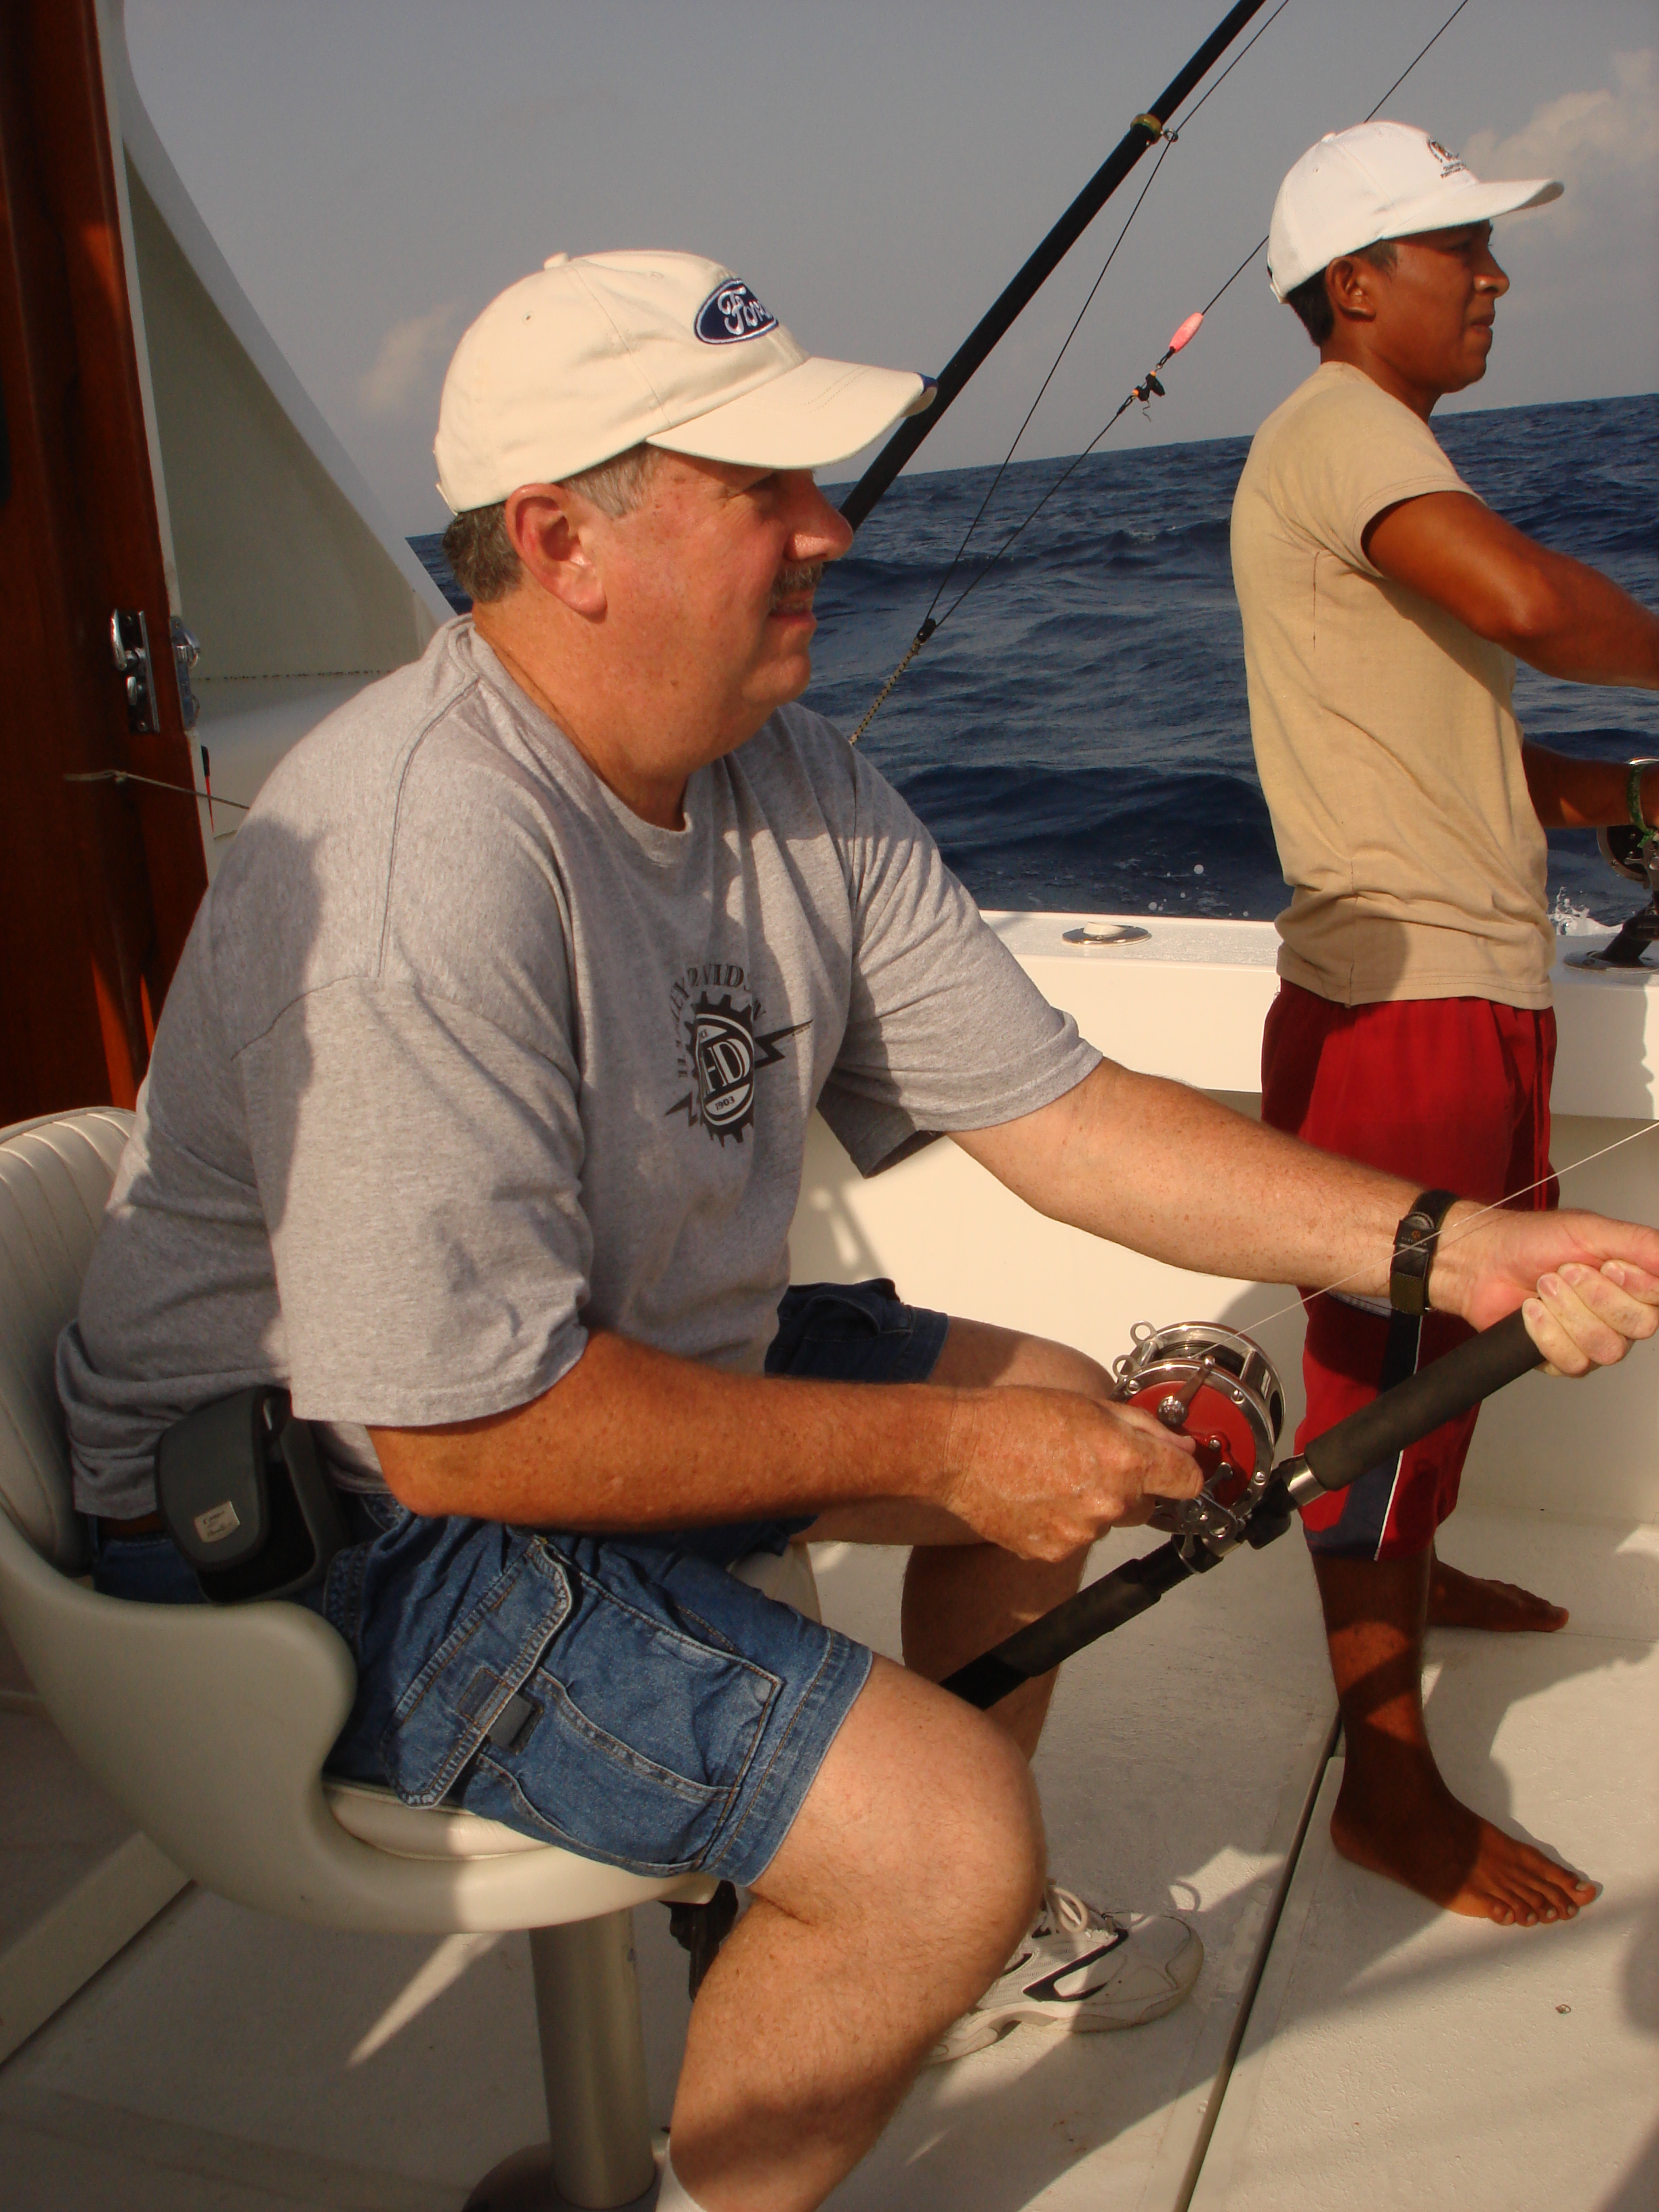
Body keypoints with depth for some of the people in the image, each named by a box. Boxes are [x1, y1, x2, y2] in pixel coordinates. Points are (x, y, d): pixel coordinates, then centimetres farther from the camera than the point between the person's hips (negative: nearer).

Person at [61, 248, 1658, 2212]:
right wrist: (935, 1444, -22)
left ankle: (971, 1934, 36)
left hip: (622, 1364, 9)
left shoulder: (792, 779, -3)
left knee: (1052, 1404, 16)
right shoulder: (419, 876, -32)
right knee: (942, 1835, -22)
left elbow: (1054, 1113, -2)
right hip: (337, 1519, -9)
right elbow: (464, 1429, -30)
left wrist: (1448, 1245, -11)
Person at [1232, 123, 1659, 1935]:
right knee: (1386, 1372, -3)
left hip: (1483, 988, 11)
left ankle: (1406, 1576, 48)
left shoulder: (1380, 449, 21)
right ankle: (1388, 1780, 9)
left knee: (1467, 1331, 26)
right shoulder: (1336, 423, -11)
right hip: (1397, 1004, -11)